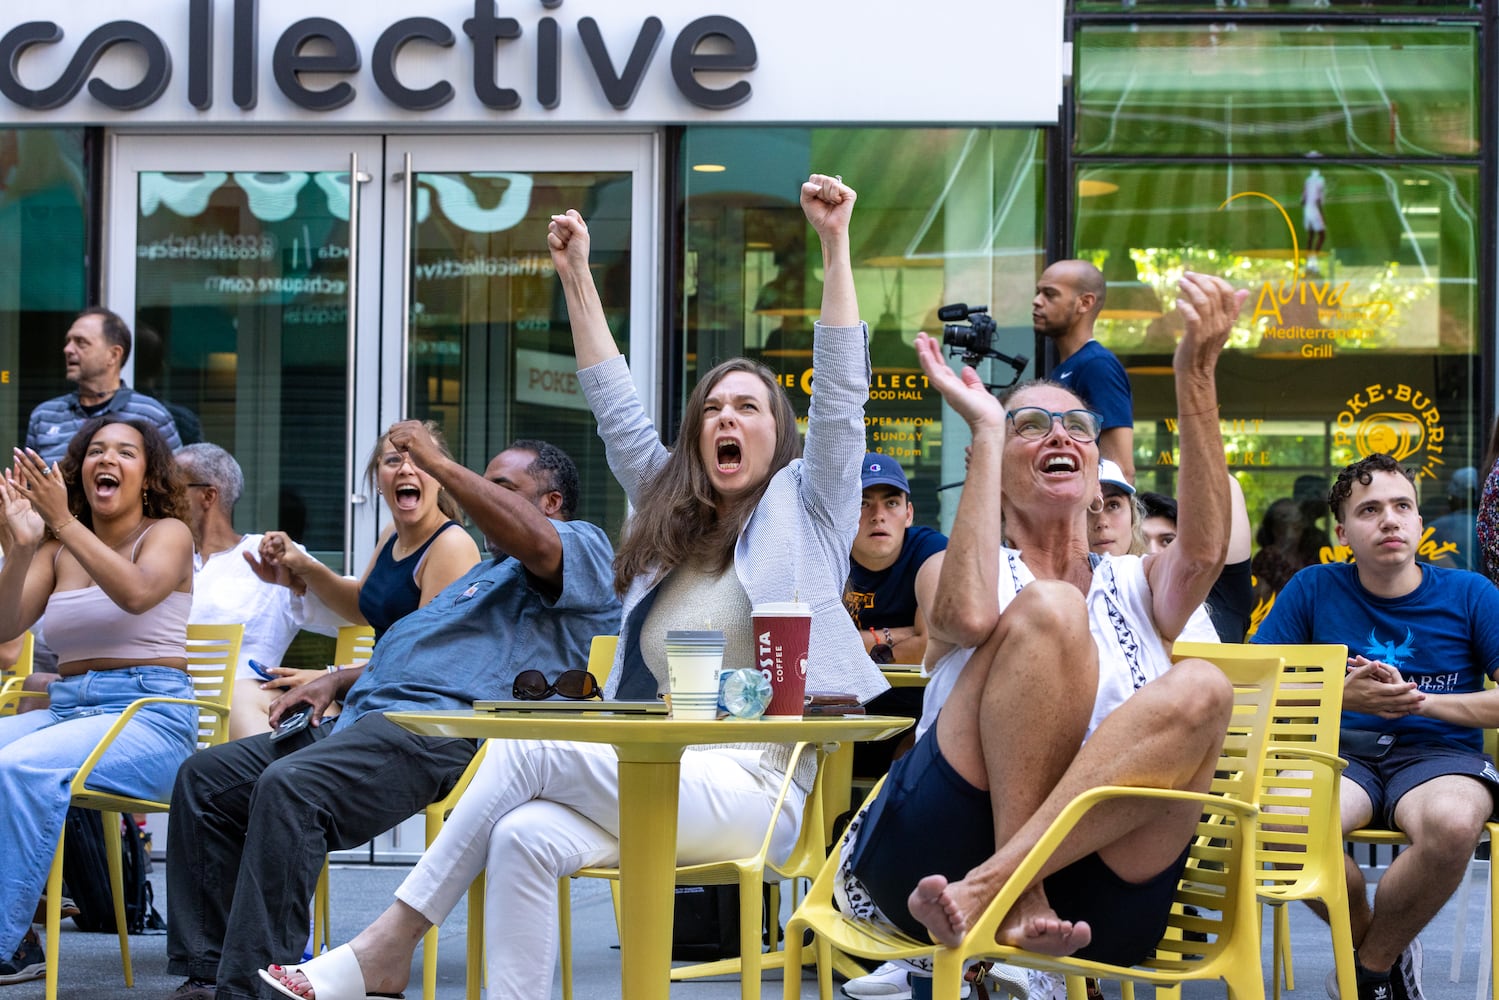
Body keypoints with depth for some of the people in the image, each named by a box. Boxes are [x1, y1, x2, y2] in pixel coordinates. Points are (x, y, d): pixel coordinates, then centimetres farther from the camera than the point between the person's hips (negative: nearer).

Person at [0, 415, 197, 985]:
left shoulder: (167, 534, 4)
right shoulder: (57, 549, 17)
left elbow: (137, 593, -20)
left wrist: (63, 521, -23)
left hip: (150, 718, -6)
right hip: (67, 710, 6)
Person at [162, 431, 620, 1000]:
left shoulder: (584, 548, 7)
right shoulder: (485, 573, 39)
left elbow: (533, 540, -18)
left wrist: (437, 463, -15)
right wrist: (336, 681, 19)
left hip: (441, 729, -11)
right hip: (365, 718, 11)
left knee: (287, 787, -34)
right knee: (205, 779, -2)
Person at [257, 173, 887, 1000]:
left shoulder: (803, 511, 8)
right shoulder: (672, 514, 23)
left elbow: (840, 395, -3)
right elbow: (616, 409, 26)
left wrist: (834, 246, -9)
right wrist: (576, 278, 25)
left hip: (749, 791, -6)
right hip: (660, 781, 6)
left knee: (527, 746, -22)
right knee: (525, 838, -27)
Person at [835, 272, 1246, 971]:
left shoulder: (1138, 587, 24)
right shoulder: (949, 575, 17)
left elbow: (1204, 552, -1)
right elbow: (968, 619, -10)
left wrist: (1196, 377, -11)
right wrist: (986, 430, -4)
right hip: (935, 851, -2)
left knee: (1199, 689, -24)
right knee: (1048, 609, -19)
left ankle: (985, 889, -34)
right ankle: (1015, 892, -29)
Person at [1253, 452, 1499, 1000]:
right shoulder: (1313, 590, 10)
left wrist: (1420, 699, -8)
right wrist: (1342, 694, -8)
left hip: (1439, 751, -1)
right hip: (1342, 752, 1)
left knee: (1451, 822, -40)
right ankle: (1381, 948, -5)